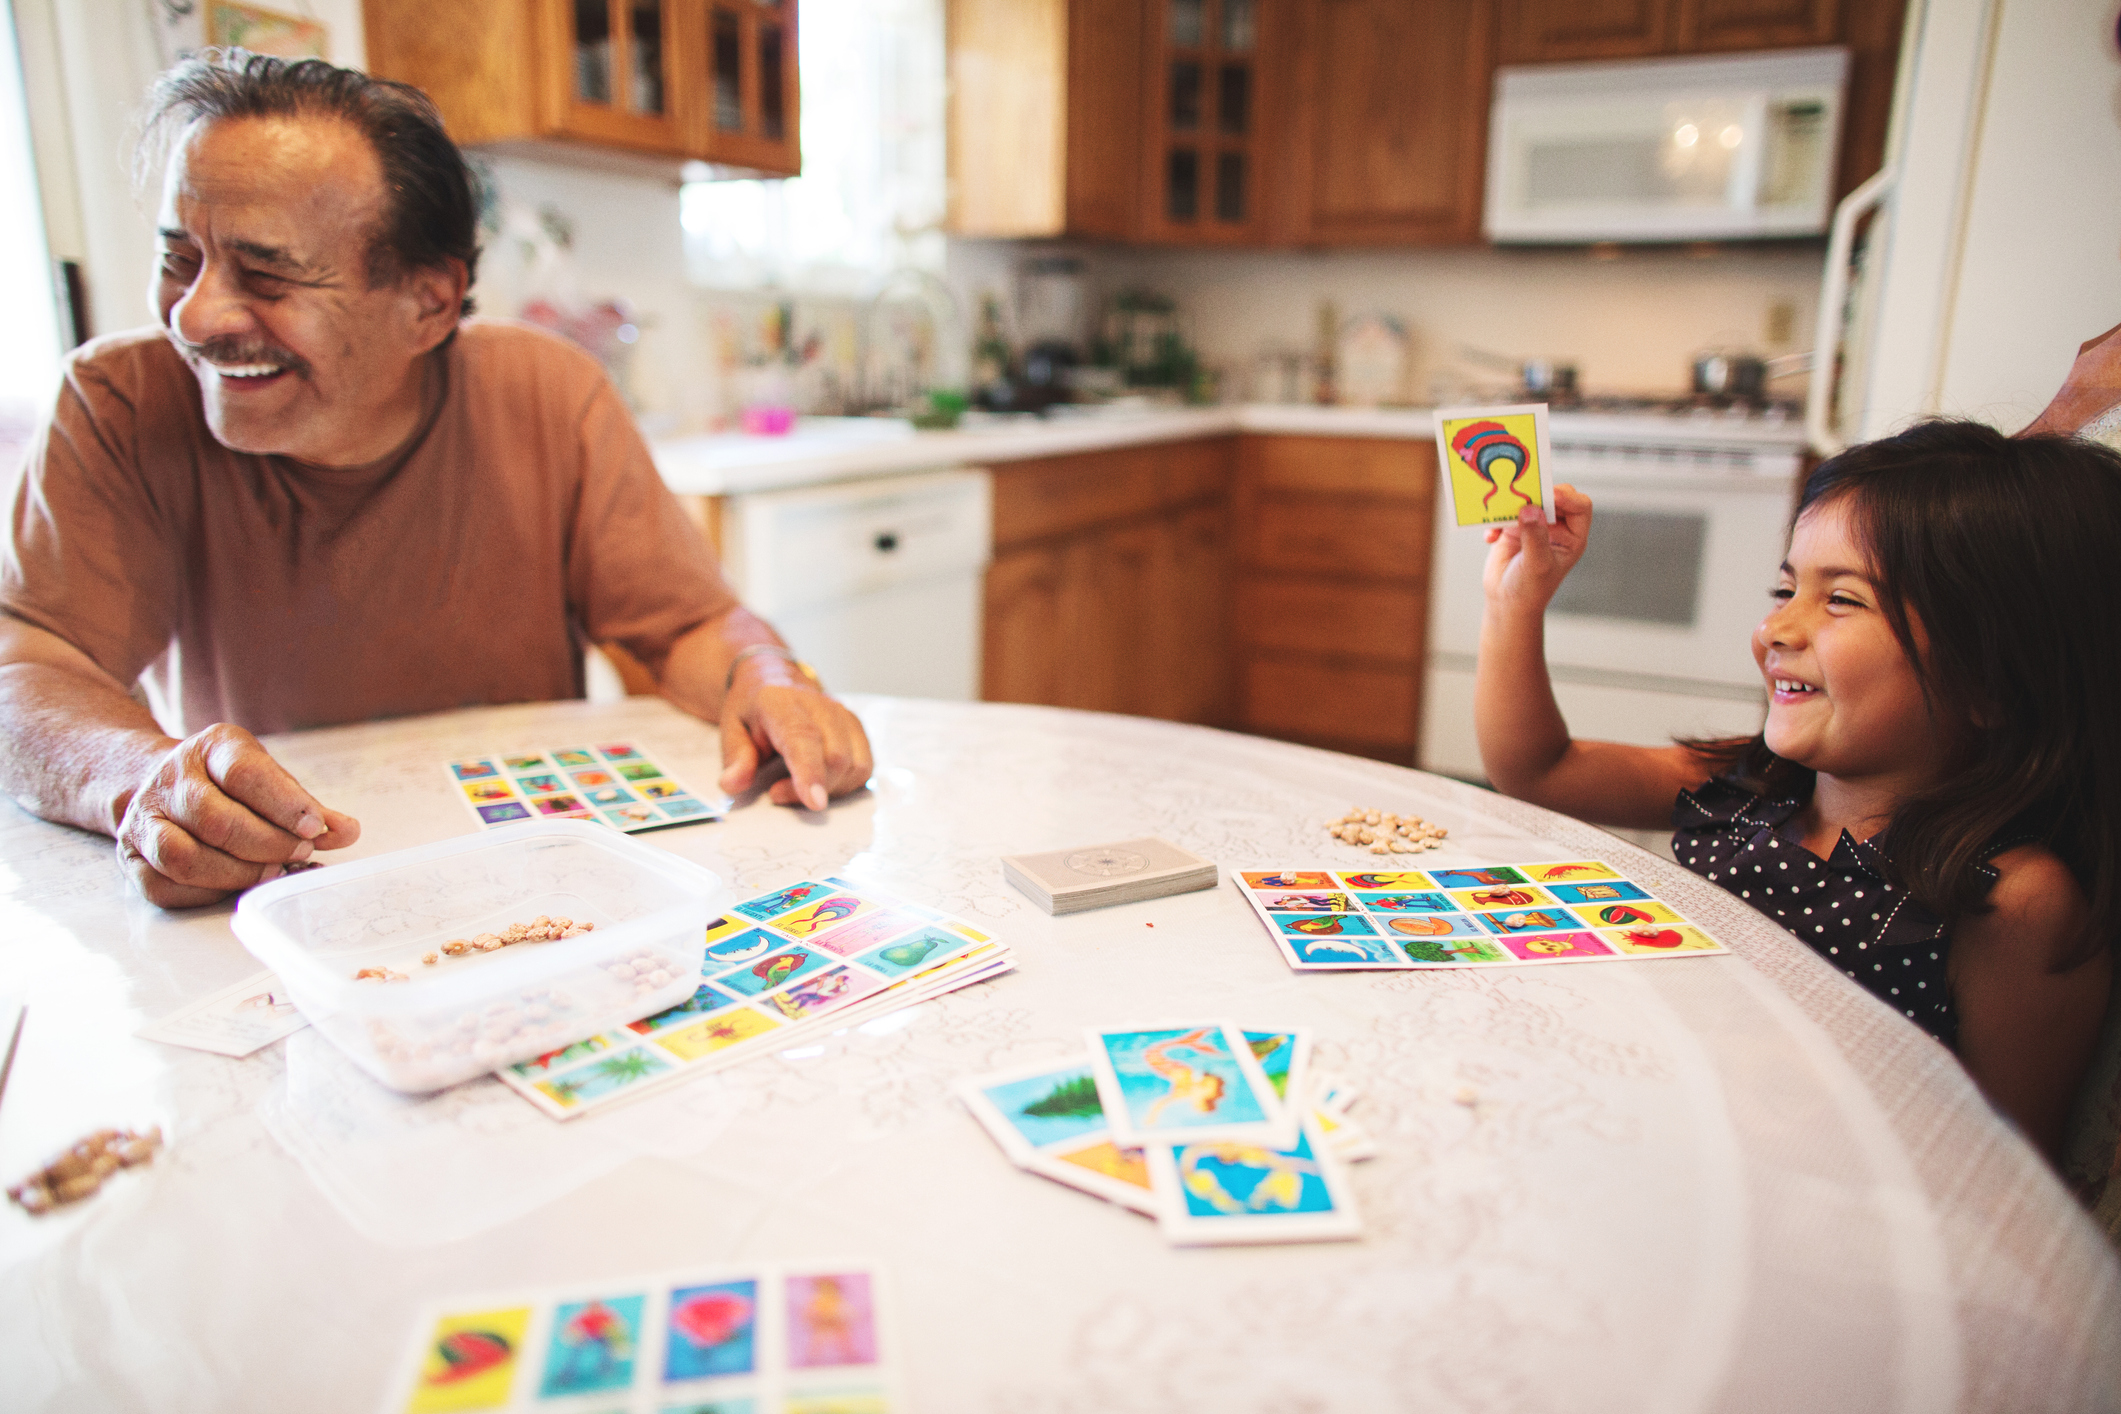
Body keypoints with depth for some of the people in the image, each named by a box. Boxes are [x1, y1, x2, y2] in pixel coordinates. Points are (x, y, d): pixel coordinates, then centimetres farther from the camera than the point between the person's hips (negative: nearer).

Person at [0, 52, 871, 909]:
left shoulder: (547, 396, -7)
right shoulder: (121, 403, -9)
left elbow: (689, 625, -5)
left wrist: (764, 679, -28)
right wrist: (144, 776, -37)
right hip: (251, 921, 0)